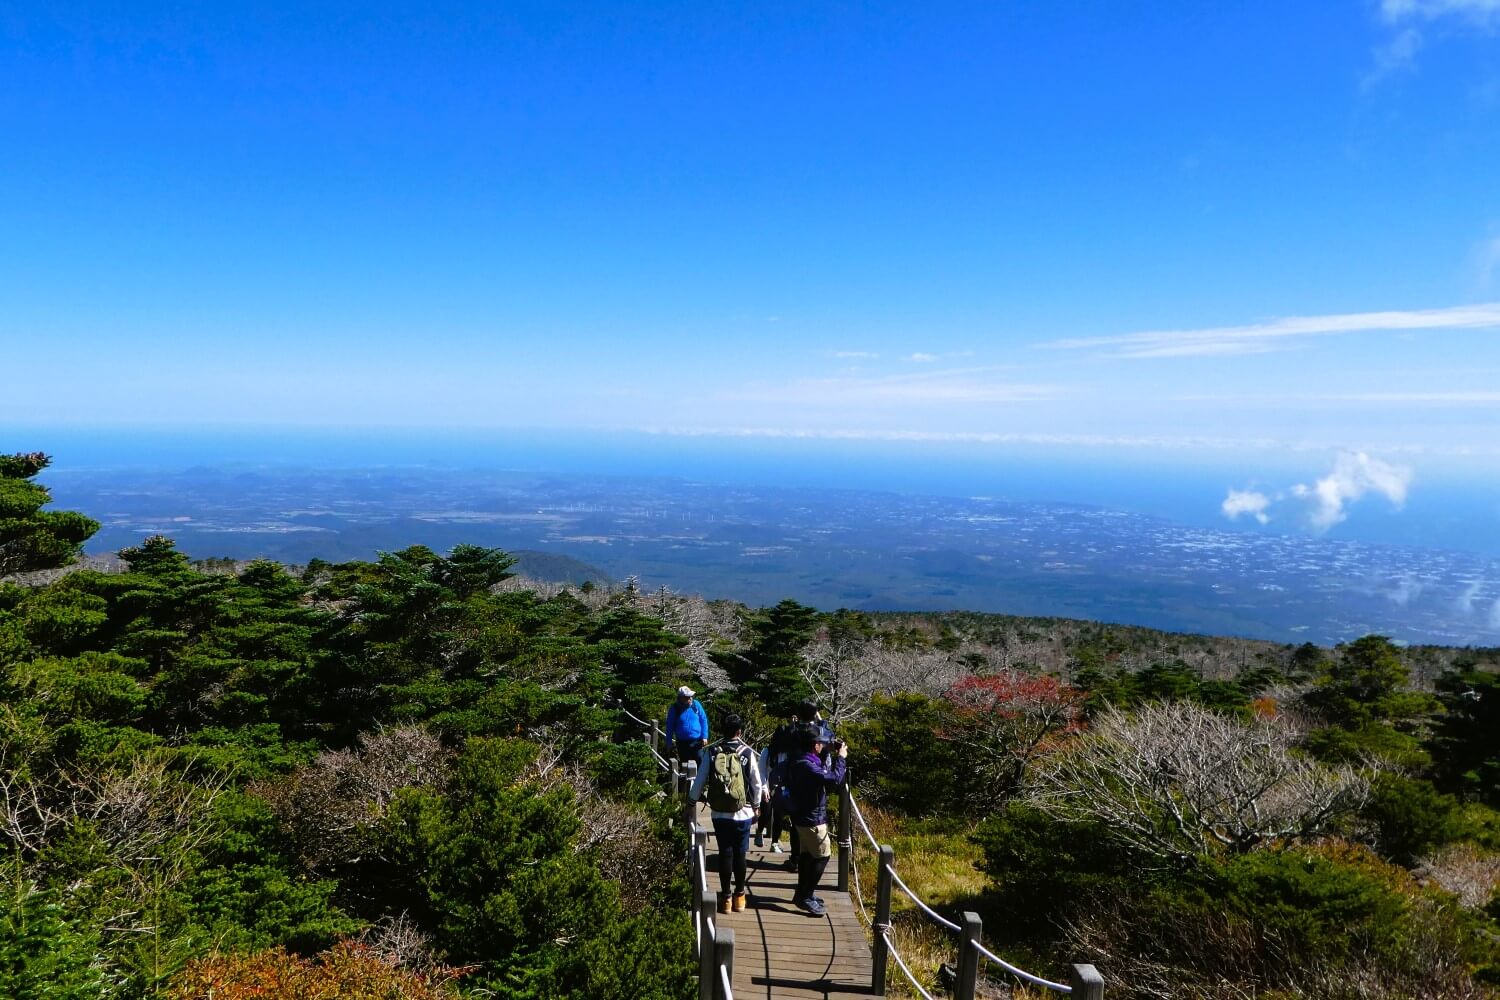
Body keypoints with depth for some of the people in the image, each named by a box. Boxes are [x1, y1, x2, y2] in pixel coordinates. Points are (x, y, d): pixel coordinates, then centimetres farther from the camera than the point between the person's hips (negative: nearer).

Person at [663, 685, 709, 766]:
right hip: (682, 743, 0)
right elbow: (670, 727, 2)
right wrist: (669, 743, 2)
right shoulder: (674, 709, -6)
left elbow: (704, 720, 3)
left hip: (697, 742, 0)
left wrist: (704, 737, -3)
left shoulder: (696, 704, -3)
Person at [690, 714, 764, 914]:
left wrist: (693, 799, 20)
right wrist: (755, 806, 15)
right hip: (743, 813, -1)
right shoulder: (747, 753, -8)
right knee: (740, 854, 11)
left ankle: (726, 897, 16)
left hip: (719, 813, 1)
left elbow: (700, 781, 2)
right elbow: (757, 784, -1)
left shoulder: (711, 752, -4)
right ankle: (739, 896, 20)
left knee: (725, 853, 10)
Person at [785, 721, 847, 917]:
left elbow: (824, 776, 14)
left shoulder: (800, 762, 6)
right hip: (813, 819, -10)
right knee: (822, 855, -1)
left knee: (806, 854, 18)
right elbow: (835, 780, -33)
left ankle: (803, 893, 29)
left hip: (803, 817, 10)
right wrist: (841, 758, -20)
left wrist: (833, 756, 4)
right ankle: (805, 896, 3)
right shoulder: (807, 765, -27)